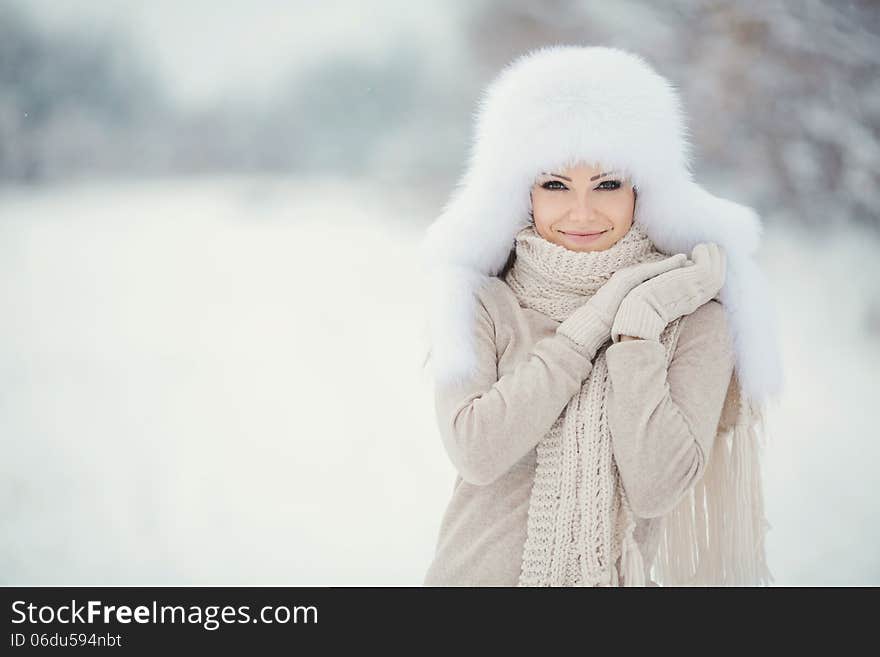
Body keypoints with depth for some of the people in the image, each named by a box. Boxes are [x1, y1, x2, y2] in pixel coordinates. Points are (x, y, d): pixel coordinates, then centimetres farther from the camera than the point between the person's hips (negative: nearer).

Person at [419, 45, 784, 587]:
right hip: (478, 569, 0)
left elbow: (654, 490, -15)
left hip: (614, 573, 0)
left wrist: (639, 327, -20)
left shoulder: (691, 315, -8)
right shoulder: (483, 303, -7)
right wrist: (596, 317, -18)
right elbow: (475, 452, -20)